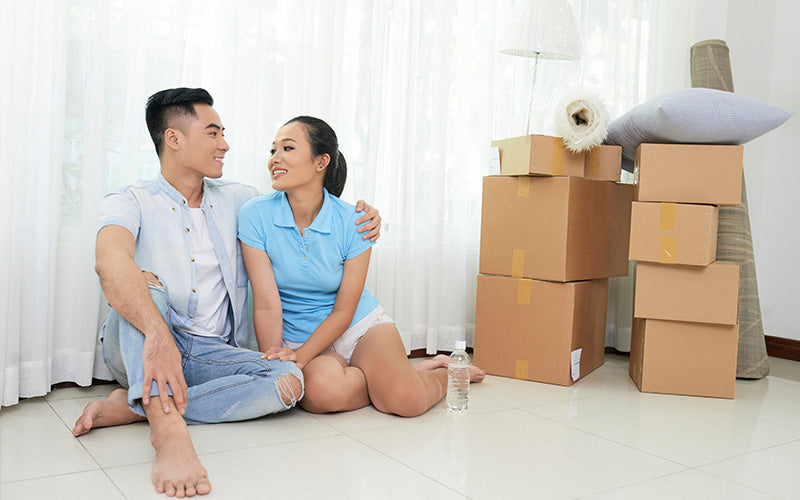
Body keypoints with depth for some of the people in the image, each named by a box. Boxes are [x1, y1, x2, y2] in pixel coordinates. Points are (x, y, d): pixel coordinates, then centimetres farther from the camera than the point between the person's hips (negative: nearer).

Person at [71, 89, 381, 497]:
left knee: (289, 381, -22)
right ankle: (168, 431, -47)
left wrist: (359, 217, 0)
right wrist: (158, 334, -44)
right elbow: (111, 263, -25)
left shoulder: (237, 201, 11)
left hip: (211, 353, 4)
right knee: (146, 282, -32)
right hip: (137, 346, -3)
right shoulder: (130, 203, -5)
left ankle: (133, 407, -23)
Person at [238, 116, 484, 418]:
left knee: (407, 400, -26)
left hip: (361, 325, 0)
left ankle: (444, 373, 12)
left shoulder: (352, 222, -12)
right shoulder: (255, 215, -11)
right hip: (298, 337, 1)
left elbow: (344, 310, -9)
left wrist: (300, 356, -21)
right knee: (322, 390, -35)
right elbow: (267, 305, -13)